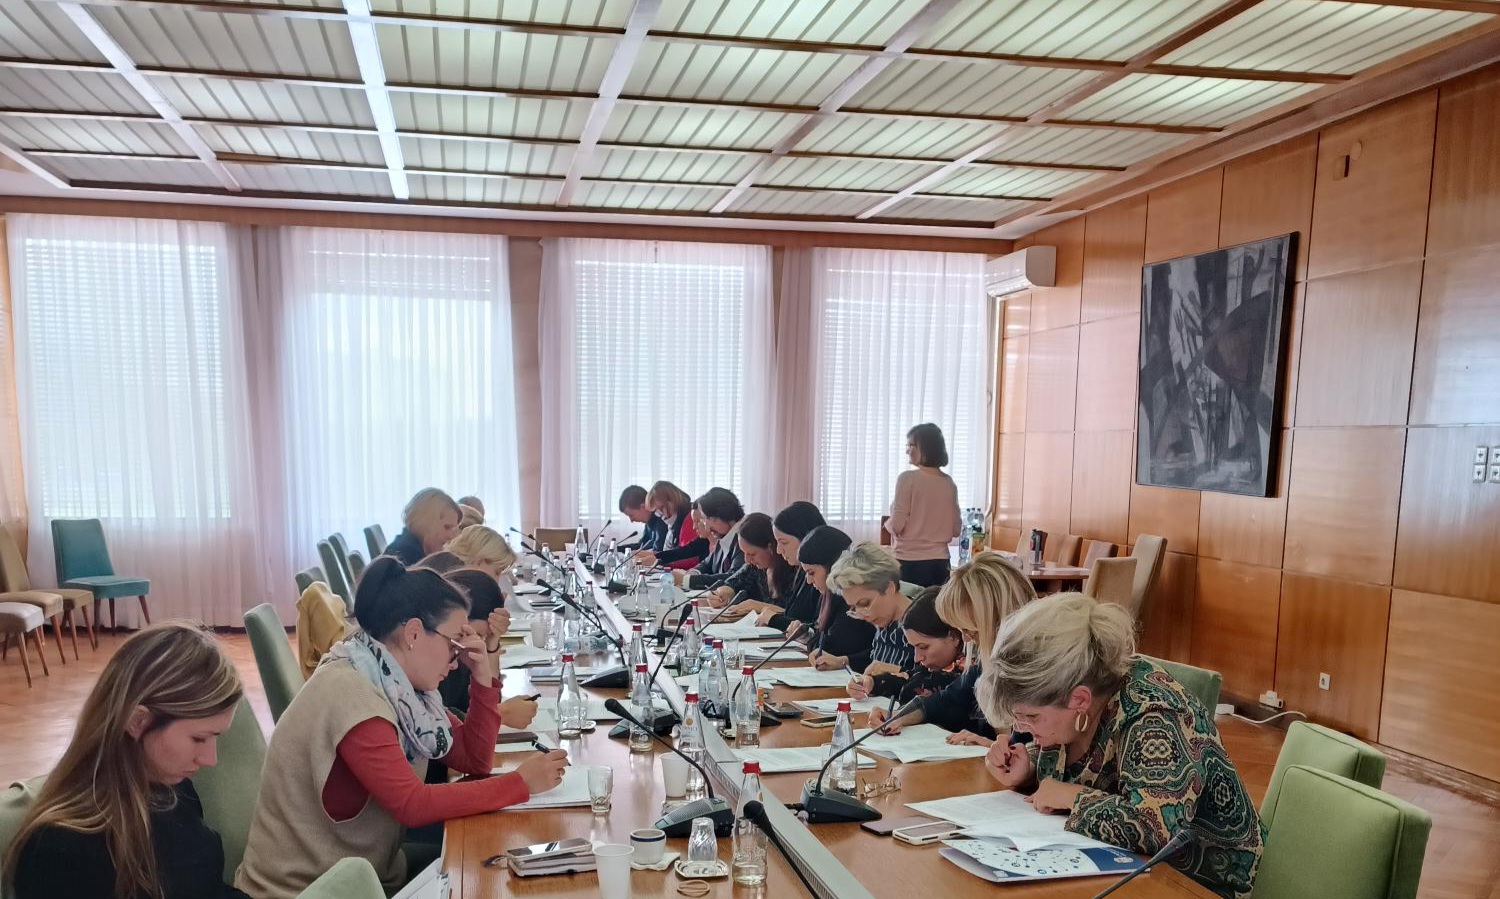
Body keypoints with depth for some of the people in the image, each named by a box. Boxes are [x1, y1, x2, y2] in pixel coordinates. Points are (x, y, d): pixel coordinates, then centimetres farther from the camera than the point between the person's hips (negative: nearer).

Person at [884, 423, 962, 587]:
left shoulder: (907, 479, -11)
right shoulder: (949, 483, 5)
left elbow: (897, 526, -13)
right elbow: (956, 530, 8)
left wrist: (887, 523, 8)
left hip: (908, 562, -5)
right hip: (939, 562, 5)